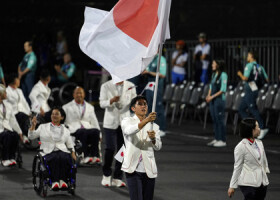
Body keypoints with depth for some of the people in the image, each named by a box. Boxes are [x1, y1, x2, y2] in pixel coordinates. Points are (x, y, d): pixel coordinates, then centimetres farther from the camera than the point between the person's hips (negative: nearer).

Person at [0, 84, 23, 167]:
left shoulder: (7, 105, 18)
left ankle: (12, 158, -14)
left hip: (7, 129, 5)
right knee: (7, 135, -35)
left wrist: (19, 132, 10)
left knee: (16, 135, -27)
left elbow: (13, 120, 18)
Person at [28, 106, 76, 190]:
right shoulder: (43, 127, 21)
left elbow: (70, 145, 19)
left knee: (64, 158, -36)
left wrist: (73, 153, 0)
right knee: (55, 158, -37)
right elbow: (31, 136, 13)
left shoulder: (65, 130, 23)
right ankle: (54, 181, -43)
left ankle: (63, 180, -40)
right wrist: (33, 125, -2)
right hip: (48, 152, -1)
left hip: (63, 151, 1)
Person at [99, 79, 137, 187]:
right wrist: (111, 101, -23)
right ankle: (106, 175, 12)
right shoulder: (106, 86, 0)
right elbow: (102, 103, -3)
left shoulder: (130, 86, 4)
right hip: (110, 122, -2)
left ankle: (117, 178, 7)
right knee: (110, 149, -7)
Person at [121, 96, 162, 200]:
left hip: (149, 170, 4)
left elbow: (158, 147, -3)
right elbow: (129, 131, -22)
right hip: (133, 169, -4)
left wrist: (153, 139, -27)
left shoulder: (154, 126, 14)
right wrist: (146, 120, -38)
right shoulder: (127, 121, 4)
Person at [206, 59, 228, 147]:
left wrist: (212, 96, -16)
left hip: (219, 100, -8)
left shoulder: (223, 75, -11)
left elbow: (223, 90, -15)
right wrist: (208, 95, 2)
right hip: (212, 100, 8)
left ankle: (222, 140, -1)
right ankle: (217, 139, 17)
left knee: (220, 120, -5)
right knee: (214, 120, 10)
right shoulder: (214, 74, 13)